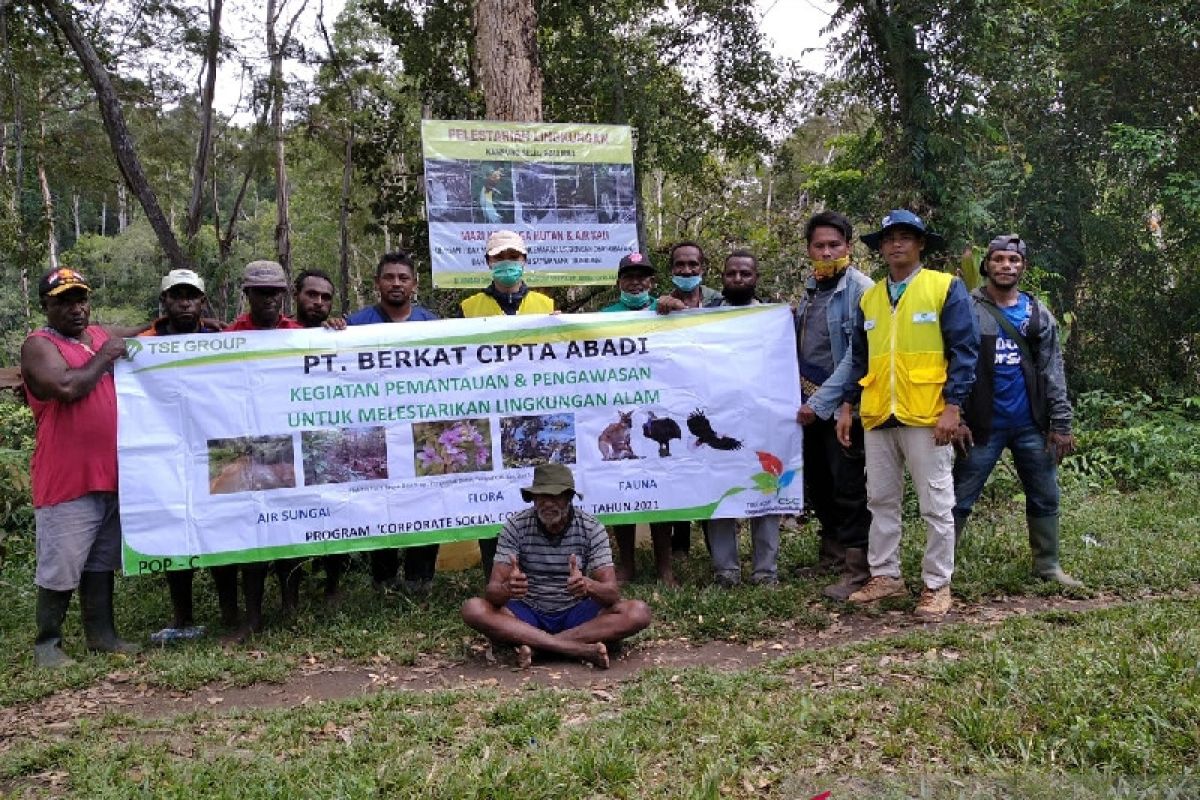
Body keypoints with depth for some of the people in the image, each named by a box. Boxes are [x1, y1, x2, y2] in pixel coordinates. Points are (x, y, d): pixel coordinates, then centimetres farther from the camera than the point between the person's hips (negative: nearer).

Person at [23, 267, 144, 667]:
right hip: (67, 480, -7)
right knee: (61, 569, 0)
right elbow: (67, 387, -25)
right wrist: (104, 358, -12)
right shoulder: (39, 345, -7)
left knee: (102, 561, 15)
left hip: (111, 474, 7)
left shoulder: (104, 335, 14)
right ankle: (47, 642, 14)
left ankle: (101, 633, 25)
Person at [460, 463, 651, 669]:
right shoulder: (516, 526, -9)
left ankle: (535, 644, -27)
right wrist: (507, 589, -41)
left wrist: (588, 586, -40)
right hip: (528, 614, 0)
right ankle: (582, 649, -34)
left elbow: (612, 593, -16)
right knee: (473, 609, -29)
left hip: (576, 613, 0)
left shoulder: (591, 528, -9)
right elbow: (492, 590, -15)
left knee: (639, 612, -25)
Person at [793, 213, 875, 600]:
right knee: (816, 482, 16)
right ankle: (832, 550, 31)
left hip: (843, 405, -8)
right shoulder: (811, 287, 11)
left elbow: (856, 355, -18)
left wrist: (820, 401, -17)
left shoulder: (860, 289, -13)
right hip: (810, 403, 8)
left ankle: (857, 567, 8)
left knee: (849, 488, -1)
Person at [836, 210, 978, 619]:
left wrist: (952, 406, -13)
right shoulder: (869, 298, 13)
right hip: (878, 417, 5)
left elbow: (964, 350, -6)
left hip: (926, 416, -5)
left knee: (936, 506, 2)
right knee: (881, 502, 11)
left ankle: (937, 585, 11)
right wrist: (847, 405, 11)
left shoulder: (946, 288, -2)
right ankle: (885, 575, 22)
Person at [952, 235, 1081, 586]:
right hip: (984, 424, -4)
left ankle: (1047, 566, 25)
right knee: (960, 499, 0)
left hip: (1032, 425, 4)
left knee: (1045, 497, 11)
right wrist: (954, 418, -12)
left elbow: (1053, 372, 6)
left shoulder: (1039, 314, 8)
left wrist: (1061, 423, 0)